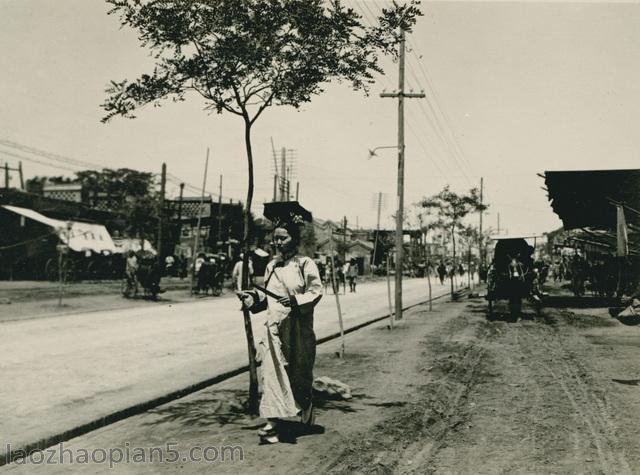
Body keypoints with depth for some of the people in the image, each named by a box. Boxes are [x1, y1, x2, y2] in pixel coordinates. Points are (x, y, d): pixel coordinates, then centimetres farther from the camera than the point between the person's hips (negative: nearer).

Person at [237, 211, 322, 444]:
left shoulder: (305, 263, -6)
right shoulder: (271, 266, 10)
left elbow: (316, 291, -11)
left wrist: (296, 300, -25)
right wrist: (250, 297, -1)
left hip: (298, 328, -3)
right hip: (275, 326, 4)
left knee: (299, 372, 12)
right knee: (272, 372, -6)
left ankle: (306, 406, 41)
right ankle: (271, 423, -6)